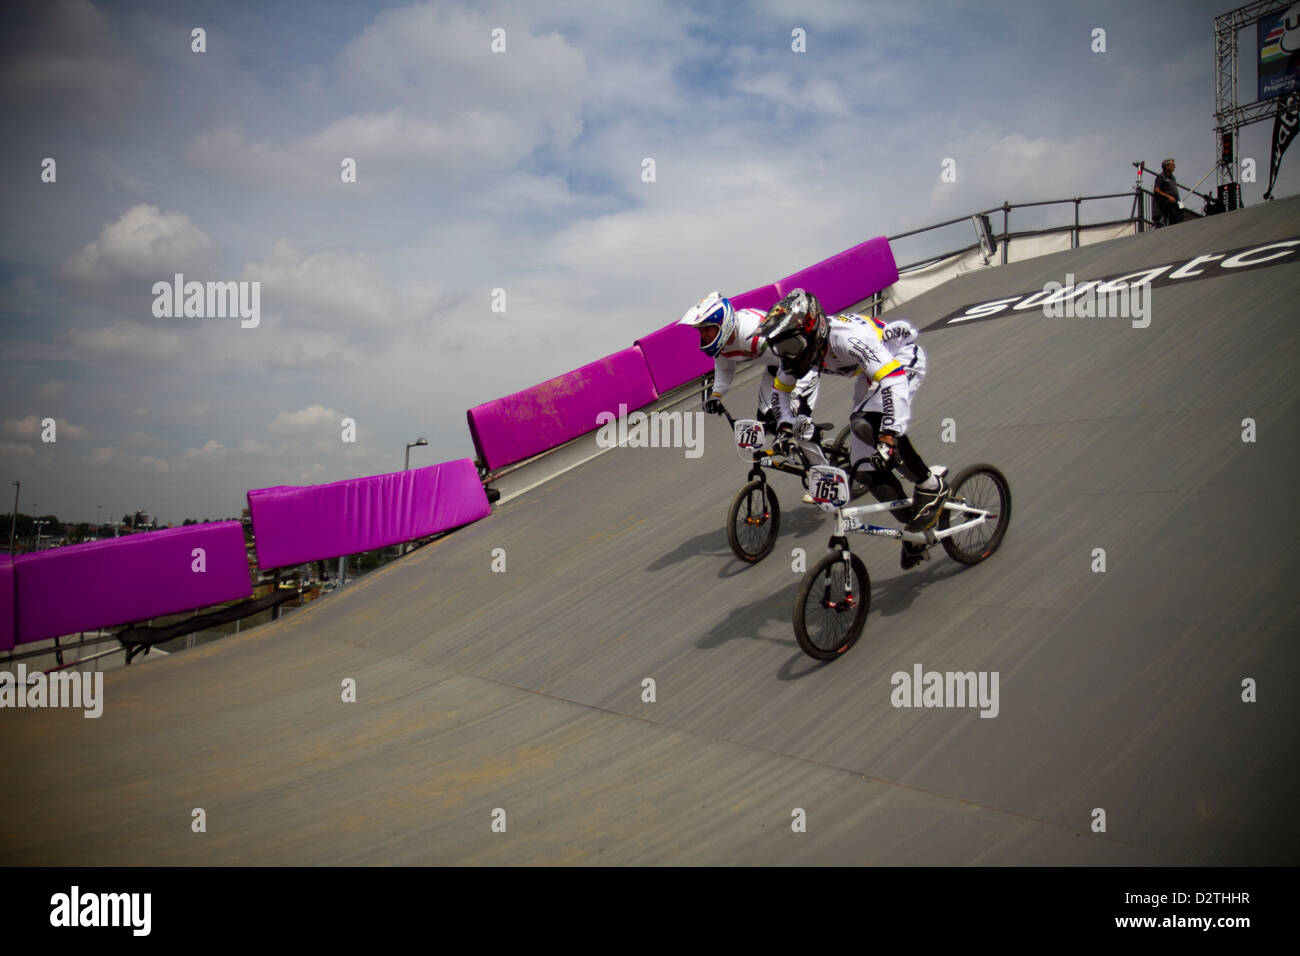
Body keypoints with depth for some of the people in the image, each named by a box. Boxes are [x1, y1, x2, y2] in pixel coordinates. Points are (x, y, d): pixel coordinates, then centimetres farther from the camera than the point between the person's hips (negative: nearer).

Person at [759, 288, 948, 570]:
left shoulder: (846, 336, -39)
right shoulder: (801, 349, -15)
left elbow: (893, 379, -45)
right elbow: (780, 388, 4)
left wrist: (889, 436, -52)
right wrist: (785, 427, -11)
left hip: (903, 359, -8)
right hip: (869, 374, 8)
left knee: (865, 423, -36)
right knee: (865, 466, -3)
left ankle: (932, 487, -16)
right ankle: (915, 529, 15)